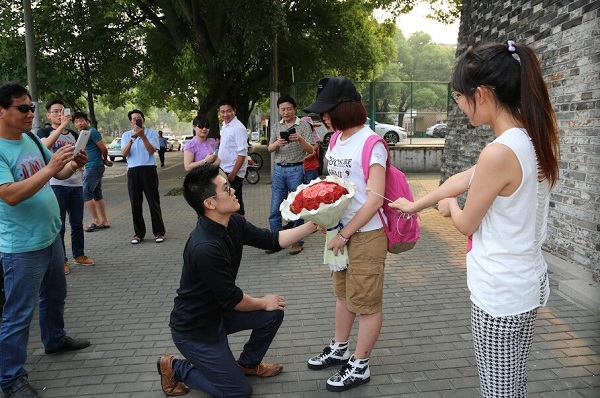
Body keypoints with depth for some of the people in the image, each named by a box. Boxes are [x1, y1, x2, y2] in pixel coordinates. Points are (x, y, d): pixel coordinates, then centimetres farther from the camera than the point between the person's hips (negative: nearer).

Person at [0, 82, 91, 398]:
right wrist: (50, 167, -33)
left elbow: (59, 174, 12)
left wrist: (74, 164, -10)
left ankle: (55, 339, 47)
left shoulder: (32, 139, 4)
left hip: (50, 236, 8)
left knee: (55, 295, 25)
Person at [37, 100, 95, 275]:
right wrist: (62, 126, -28)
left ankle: (79, 254, 23)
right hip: (56, 184, -4)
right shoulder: (44, 132, 1)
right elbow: (46, 145, -23)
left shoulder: (74, 134, 15)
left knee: (77, 222, 11)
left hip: (76, 184, 5)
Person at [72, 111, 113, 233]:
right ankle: (104, 221, 16)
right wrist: (105, 161, 11)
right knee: (97, 195, 11)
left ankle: (96, 221, -4)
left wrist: (105, 160, 3)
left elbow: (103, 148, -13)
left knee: (86, 194, -9)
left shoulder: (92, 132, -12)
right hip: (89, 167, 10)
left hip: (94, 167, -10)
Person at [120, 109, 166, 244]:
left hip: (149, 169, -2)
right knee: (135, 204, 4)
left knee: (154, 202, 0)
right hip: (133, 171, 3)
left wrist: (143, 136, -22)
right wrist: (132, 138, -15)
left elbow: (151, 150, -10)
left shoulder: (151, 133, 4)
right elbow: (124, 153, -3)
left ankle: (159, 232, 6)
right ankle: (139, 233, 13)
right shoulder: (126, 135, 10)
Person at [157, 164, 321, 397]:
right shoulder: (205, 248, -35)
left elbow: (272, 240, -3)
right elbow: (232, 299, -24)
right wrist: (263, 303, -6)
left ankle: (247, 364, 24)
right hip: (194, 327, -8)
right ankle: (174, 368, 14)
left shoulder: (232, 223, -9)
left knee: (273, 314, 1)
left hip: (218, 310, 8)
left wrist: (312, 226, -12)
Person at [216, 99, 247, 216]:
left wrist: (233, 173, -22)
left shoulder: (238, 128, -17)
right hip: (224, 171, 9)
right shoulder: (224, 126, 10)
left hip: (233, 172, -9)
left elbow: (242, 153, -21)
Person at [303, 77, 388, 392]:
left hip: (366, 233, -8)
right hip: (341, 230, 8)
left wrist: (345, 234, -17)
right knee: (343, 292, 21)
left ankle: (360, 367, 21)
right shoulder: (336, 139, 6)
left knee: (366, 301, 6)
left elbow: (375, 199, -21)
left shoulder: (370, 143, -19)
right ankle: (338, 350, 39)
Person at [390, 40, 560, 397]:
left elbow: (466, 224, -12)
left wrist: (449, 205, 11)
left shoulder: (500, 153, -26)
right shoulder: (531, 140, 2)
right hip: (527, 284, 9)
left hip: (500, 294, -9)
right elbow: (465, 179, 13)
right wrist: (415, 205, 24)